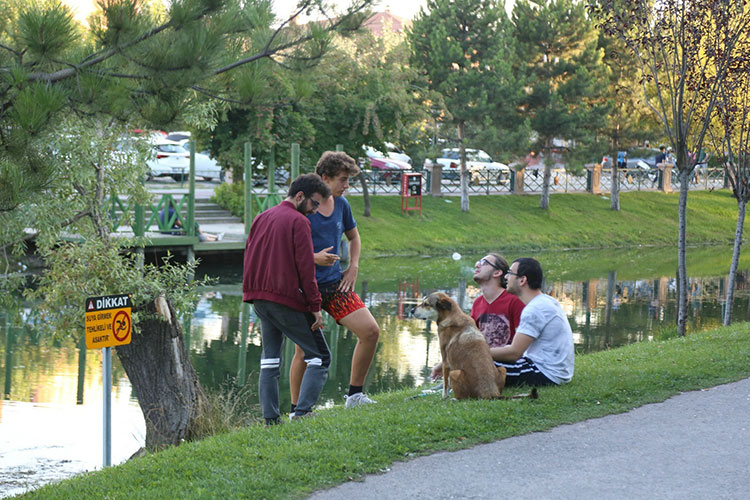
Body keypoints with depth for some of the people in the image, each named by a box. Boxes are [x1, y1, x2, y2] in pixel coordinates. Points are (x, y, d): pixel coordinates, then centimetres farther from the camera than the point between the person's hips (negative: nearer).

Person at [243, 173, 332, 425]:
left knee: (269, 360, 13)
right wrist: (315, 306, -11)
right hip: (288, 300, -7)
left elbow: (249, 260, 19)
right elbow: (305, 267, -13)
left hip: (259, 299, 7)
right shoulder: (298, 221, -8)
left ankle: (270, 419, 5)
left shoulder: (261, 218, 15)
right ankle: (302, 412, -14)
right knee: (320, 357, -1)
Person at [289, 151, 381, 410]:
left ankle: (354, 394, 7)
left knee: (370, 331, -6)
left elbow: (353, 236, 27)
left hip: (334, 282, 6)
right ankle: (296, 410, 12)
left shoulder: (341, 204, 9)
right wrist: (314, 258, -20)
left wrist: (353, 267, 12)